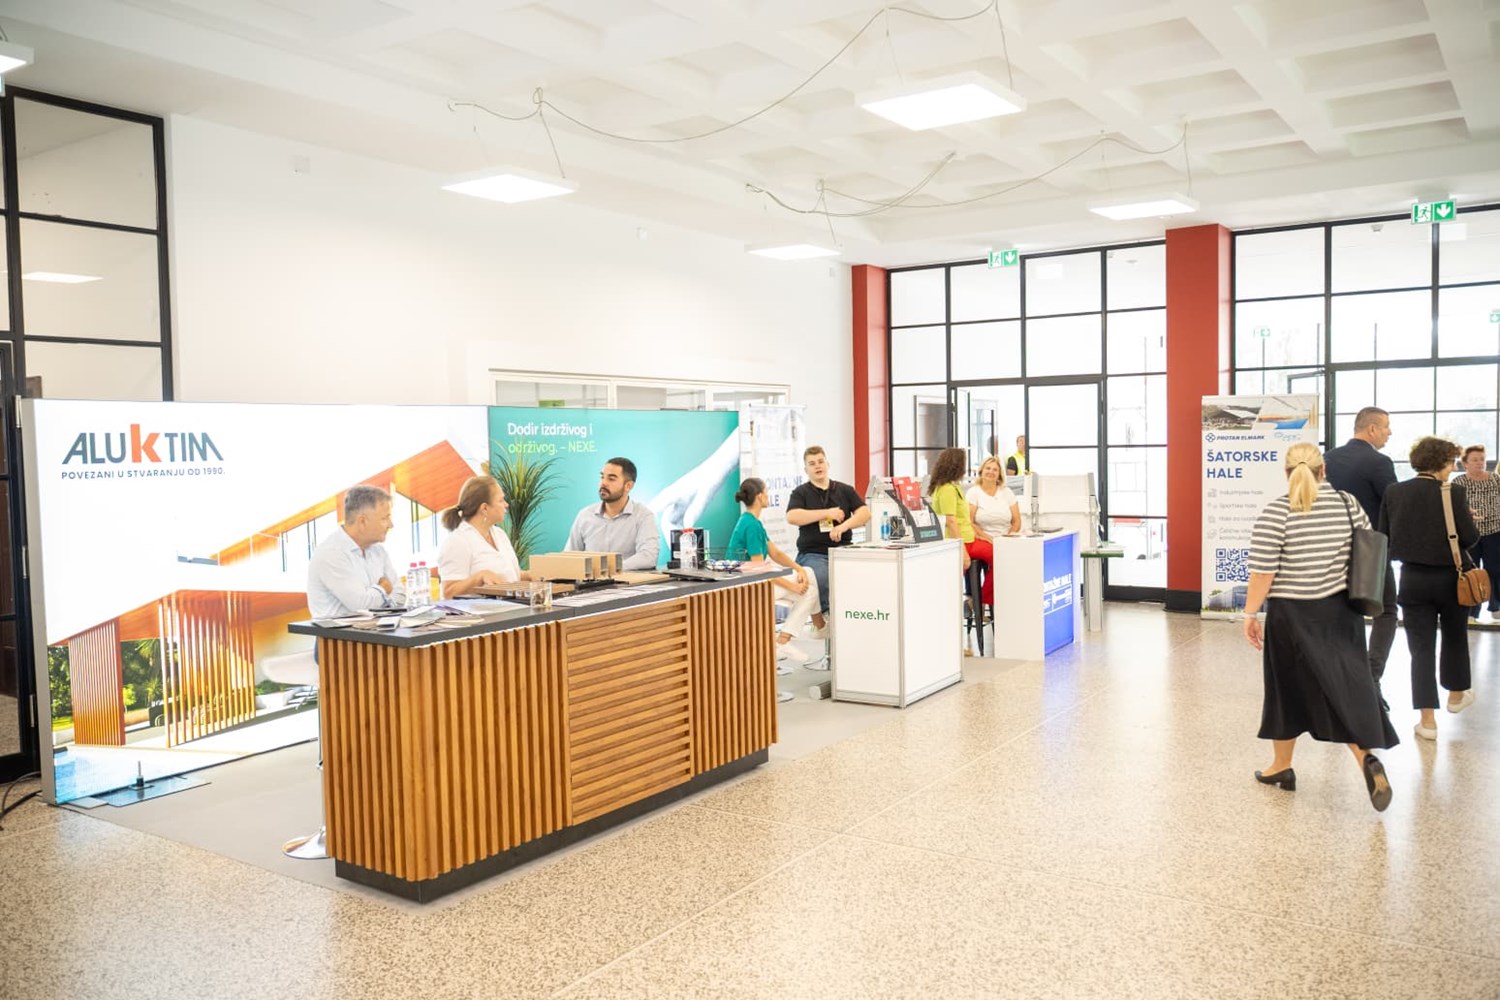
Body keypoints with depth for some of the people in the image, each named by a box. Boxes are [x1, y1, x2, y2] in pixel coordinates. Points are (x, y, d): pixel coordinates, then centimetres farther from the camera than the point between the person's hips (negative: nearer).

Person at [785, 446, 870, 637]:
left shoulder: (845, 490, 16)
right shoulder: (800, 493, 10)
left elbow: (865, 513, 4)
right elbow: (792, 517, -8)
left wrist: (844, 526, -14)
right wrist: (827, 513, -7)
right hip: (812, 553, -3)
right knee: (821, 578, -35)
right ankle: (819, 621, -10)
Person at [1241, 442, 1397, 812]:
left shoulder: (1275, 513, -14)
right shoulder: (1348, 504, -1)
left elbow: (1263, 573, -15)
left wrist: (1250, 614, -5)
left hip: (1293, 615, -3)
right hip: (1341, 612, 3)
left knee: (1288, 688, 11)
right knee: (1347, 685, 7)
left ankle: (1281, 766, 24)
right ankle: (1366, 757, -14)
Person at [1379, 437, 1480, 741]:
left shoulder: (1394, 493, -5)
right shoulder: (1454, 493, -14)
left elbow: (1385, 537, -1)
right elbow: (1470, 538, -13)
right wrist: (1468, 522, 8)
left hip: (1413, 579, 1)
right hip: (1449, 578, -1)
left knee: (1421, 647, 5)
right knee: (1454, 638, 24)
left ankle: (1428, 719, 3)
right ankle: (1456, 694, 44)